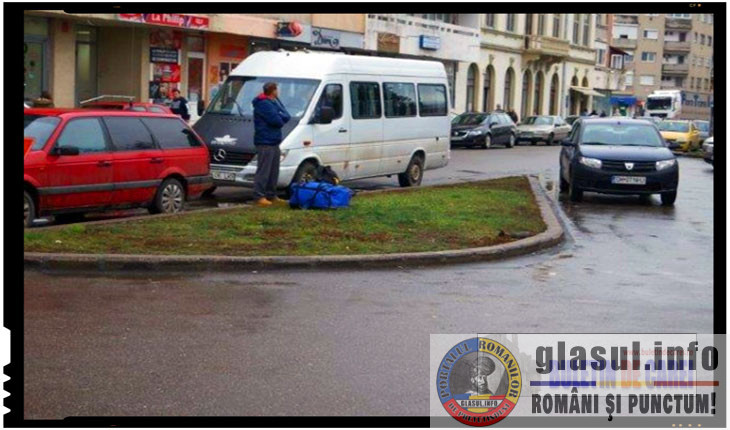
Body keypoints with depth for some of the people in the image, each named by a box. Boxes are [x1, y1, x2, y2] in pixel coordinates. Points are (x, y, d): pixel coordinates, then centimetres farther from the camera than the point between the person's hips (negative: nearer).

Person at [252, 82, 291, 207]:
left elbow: (287, 116, 10)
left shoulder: (275, 102, 18)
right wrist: (281, 117, -1)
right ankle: (259, 197, -10)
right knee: (263, 171, -10)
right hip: (265, 142, -10)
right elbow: (277, 120, -21)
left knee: (273, 171, 14)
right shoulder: (263, 104, -13)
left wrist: (279, 116, -8)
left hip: (274, 142, 10)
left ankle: (271, 195, 20)